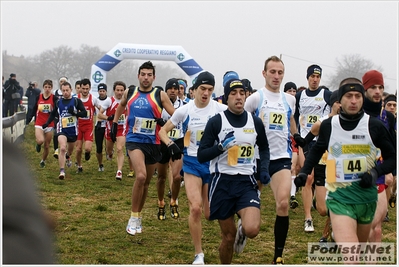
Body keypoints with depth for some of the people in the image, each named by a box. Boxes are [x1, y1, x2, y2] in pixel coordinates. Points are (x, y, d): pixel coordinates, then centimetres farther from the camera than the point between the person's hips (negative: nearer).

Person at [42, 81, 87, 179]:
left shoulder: (76, 101, -3)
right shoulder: (58, 102, 5)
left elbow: (84, 113, -7)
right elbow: (53, 114, 19)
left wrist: (74, 112, -23)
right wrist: (47, 123, 6)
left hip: (73, 129, 1)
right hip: (62, 129, -1)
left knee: (70, 150, 21)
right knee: (62, 148, -22)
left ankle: (67, 157, 59)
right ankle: (62, 171, -21)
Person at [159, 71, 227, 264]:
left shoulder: (221, 110, -8)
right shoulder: (184, 111, -4)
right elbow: (163, 130, 6)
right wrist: (170, 145, -14)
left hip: (214, 163, 0)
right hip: (192, 162, 0)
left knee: (210, 214, 1)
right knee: (195, 208, -14)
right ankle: (199, 254, 3)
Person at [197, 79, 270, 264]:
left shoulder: (255, 122, 5)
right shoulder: (216, 122, -6)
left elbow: (264, 147, 23)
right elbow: (201, 156, -6)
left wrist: (264, 169, 6)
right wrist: (221, 146, -21)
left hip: (247, 182, 2)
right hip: (222, 182, -2)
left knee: (252, 229, -20)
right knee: (228, 237, 4)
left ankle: (241, 230, 18)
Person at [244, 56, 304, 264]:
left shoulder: (289, 100, 9)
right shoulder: (255, 98, -4)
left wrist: (297, 137, 14)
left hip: (281, 157, 2)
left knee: (283, 204, -12)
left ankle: (278, 256, -5)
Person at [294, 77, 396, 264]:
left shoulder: (375, 126, -5)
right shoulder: (328, 125, -1)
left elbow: (392, 158, 3)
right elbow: (317, 150, 19)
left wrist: (375, 172, -15)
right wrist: (304, 172, 6)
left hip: (366, 196, 2)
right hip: (339, 197, -2)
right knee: (350, 257, -22)